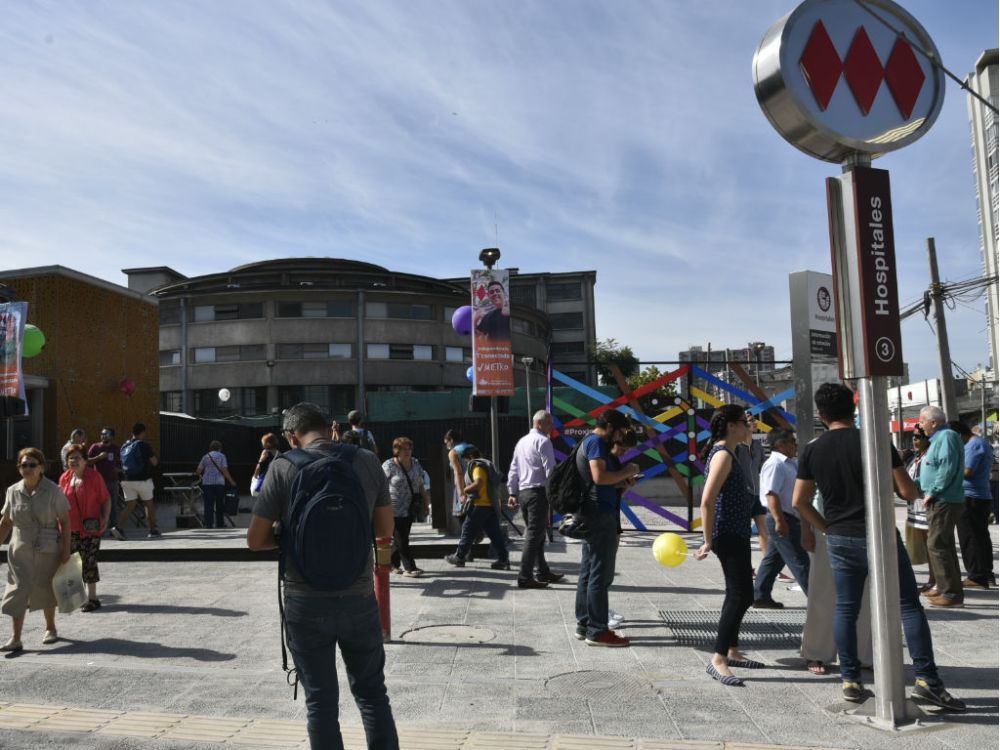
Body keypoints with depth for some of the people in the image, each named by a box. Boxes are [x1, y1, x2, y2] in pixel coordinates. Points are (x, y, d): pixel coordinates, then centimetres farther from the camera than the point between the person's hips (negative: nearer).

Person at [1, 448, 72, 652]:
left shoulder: (53, 491, -8)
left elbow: (64, 521, -6)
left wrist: (66, 549, -8)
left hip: (47, 550, -2)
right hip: (20, 549, 2)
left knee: (46, 590, 12)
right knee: (18, 589, -7)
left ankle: (50, 628, 33)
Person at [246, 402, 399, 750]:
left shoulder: (284, 467, -8)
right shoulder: (367, 461, -2)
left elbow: (255, 540, -6)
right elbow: (385, 529, 6)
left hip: (307, 602, -2)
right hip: (359, 598, 2)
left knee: (321, 700, 12)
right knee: (372, 692, 18)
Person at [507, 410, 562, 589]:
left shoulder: (521, 441, 17)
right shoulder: (543, 441, -9)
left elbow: (513, 469, 19)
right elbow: (550, 470, -14)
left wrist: (512, 493, 20)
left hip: (523, 492, 9)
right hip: (538, 492, -9)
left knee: (536, 534, 16)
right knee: (534, 535, -8)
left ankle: (543, 572, 24)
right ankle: (525, 577, -9)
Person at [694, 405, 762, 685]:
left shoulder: (728, 453, 14)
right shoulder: (722, 455, -17)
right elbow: (707, 501, -24)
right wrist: (709, 541, -22)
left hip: (737, 535, 11)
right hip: (729, 535, -11)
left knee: (738, 595, 17)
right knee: (741, 596, -10)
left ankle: (732, 651, 29)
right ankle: (718, 660, -8)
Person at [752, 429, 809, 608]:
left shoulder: (788, 464, 18)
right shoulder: (774, 464, -15)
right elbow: (771, 494, -23)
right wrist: (780, 521, -28)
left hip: (788, 519, 11)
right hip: (782, 520, -11)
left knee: (773, 558, 13)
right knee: (799, 560, -5)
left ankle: (760, 596, 18)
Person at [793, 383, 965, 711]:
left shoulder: (812, 451, 0)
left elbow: (799, 502, 3)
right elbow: (908, 492, -8)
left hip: (840, 540, 3)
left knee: (846, 609, 9)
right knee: (909, 606, 7)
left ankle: (850, 681, 13)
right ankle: (926, 679, 6)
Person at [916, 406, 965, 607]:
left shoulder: (947, 436, -15)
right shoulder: (938, 438, 17)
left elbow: (947, 469, -24)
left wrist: (932, 492, -20)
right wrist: (923, 488, 19)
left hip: (945, 500, -11)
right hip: (939, 500, 11)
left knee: (937, 545, -9)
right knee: (944, 544, 16)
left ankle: (951, 592, -6)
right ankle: (944, 586, 25)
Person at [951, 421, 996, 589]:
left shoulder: (974, 445, -14)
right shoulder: (984, 443, 17)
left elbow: (967, 471, -22)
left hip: (970, 497, -10)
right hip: (983, 495, 10)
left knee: (969, 539, -4)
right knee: (981, 537, 15)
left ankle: (976, 577, -2)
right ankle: (987, 575, 21)